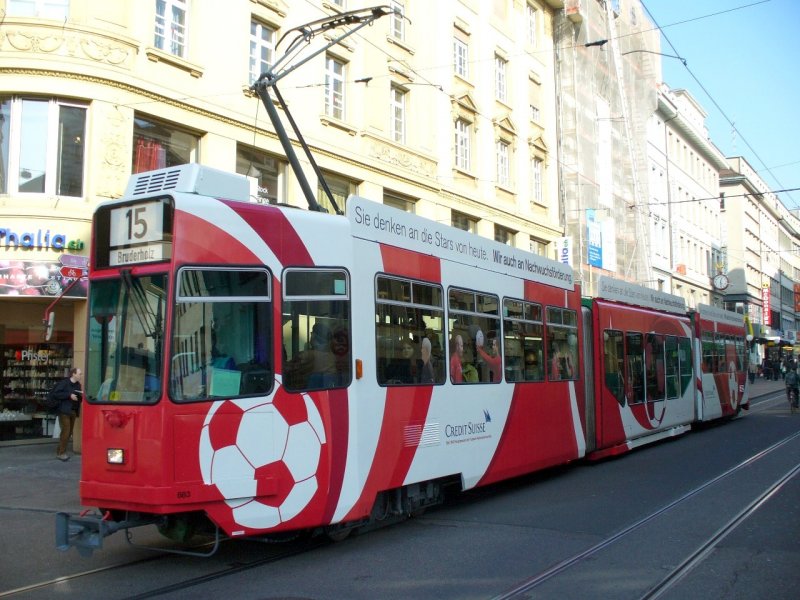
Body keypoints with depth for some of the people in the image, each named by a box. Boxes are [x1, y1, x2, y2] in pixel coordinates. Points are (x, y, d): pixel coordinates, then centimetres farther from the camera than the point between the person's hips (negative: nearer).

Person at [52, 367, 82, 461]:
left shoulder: (78, 384, 9)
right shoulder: (64, 383, -10)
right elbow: (55, 393, -17)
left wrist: (81, 395, -4)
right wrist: (69, 395, -20)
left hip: (73, 411, 7)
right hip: (64, 411, -7)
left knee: (69, 432, 10)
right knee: (66, 431, -10)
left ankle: (60, 451, 21)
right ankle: (61, 453, -1)